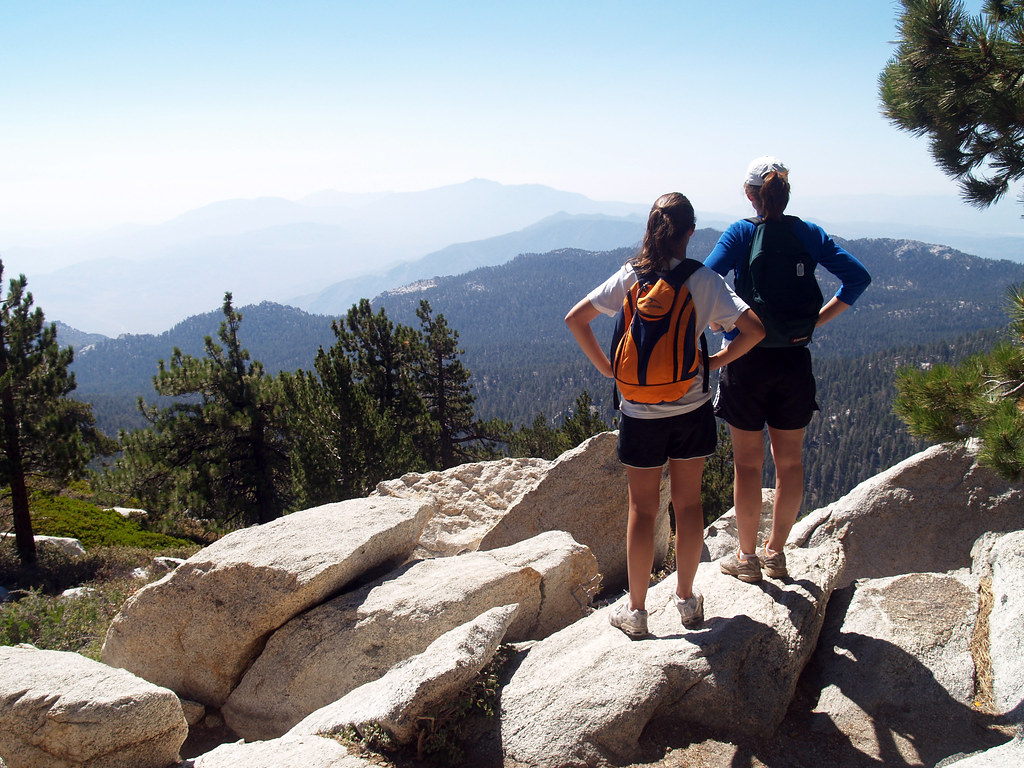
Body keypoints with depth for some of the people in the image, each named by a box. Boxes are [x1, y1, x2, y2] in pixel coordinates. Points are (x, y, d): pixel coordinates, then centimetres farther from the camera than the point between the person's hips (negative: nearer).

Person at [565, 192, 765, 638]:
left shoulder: (629, 278, -6)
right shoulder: (704, 281, -7)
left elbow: (575, 319, -7)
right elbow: (753, 329, -12)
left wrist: (605, 367, 1)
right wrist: (715, 362, 0)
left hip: (641, 412, 0)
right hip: (692, 410, 0)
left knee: (643, 508, 9)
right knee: (688, 502, 14)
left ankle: (635, 610, 18)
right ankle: (687, 599, 27)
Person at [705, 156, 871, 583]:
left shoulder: (740, 234, -7)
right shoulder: (809, 234, 2)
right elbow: (857, 278, -2)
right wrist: (816, 321, 1)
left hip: (747, 359, -3)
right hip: (794, 360, 3)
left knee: (748, 462, 8)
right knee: (789, 461, 14)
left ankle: (747, 557, 18)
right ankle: (776, 553, 25)